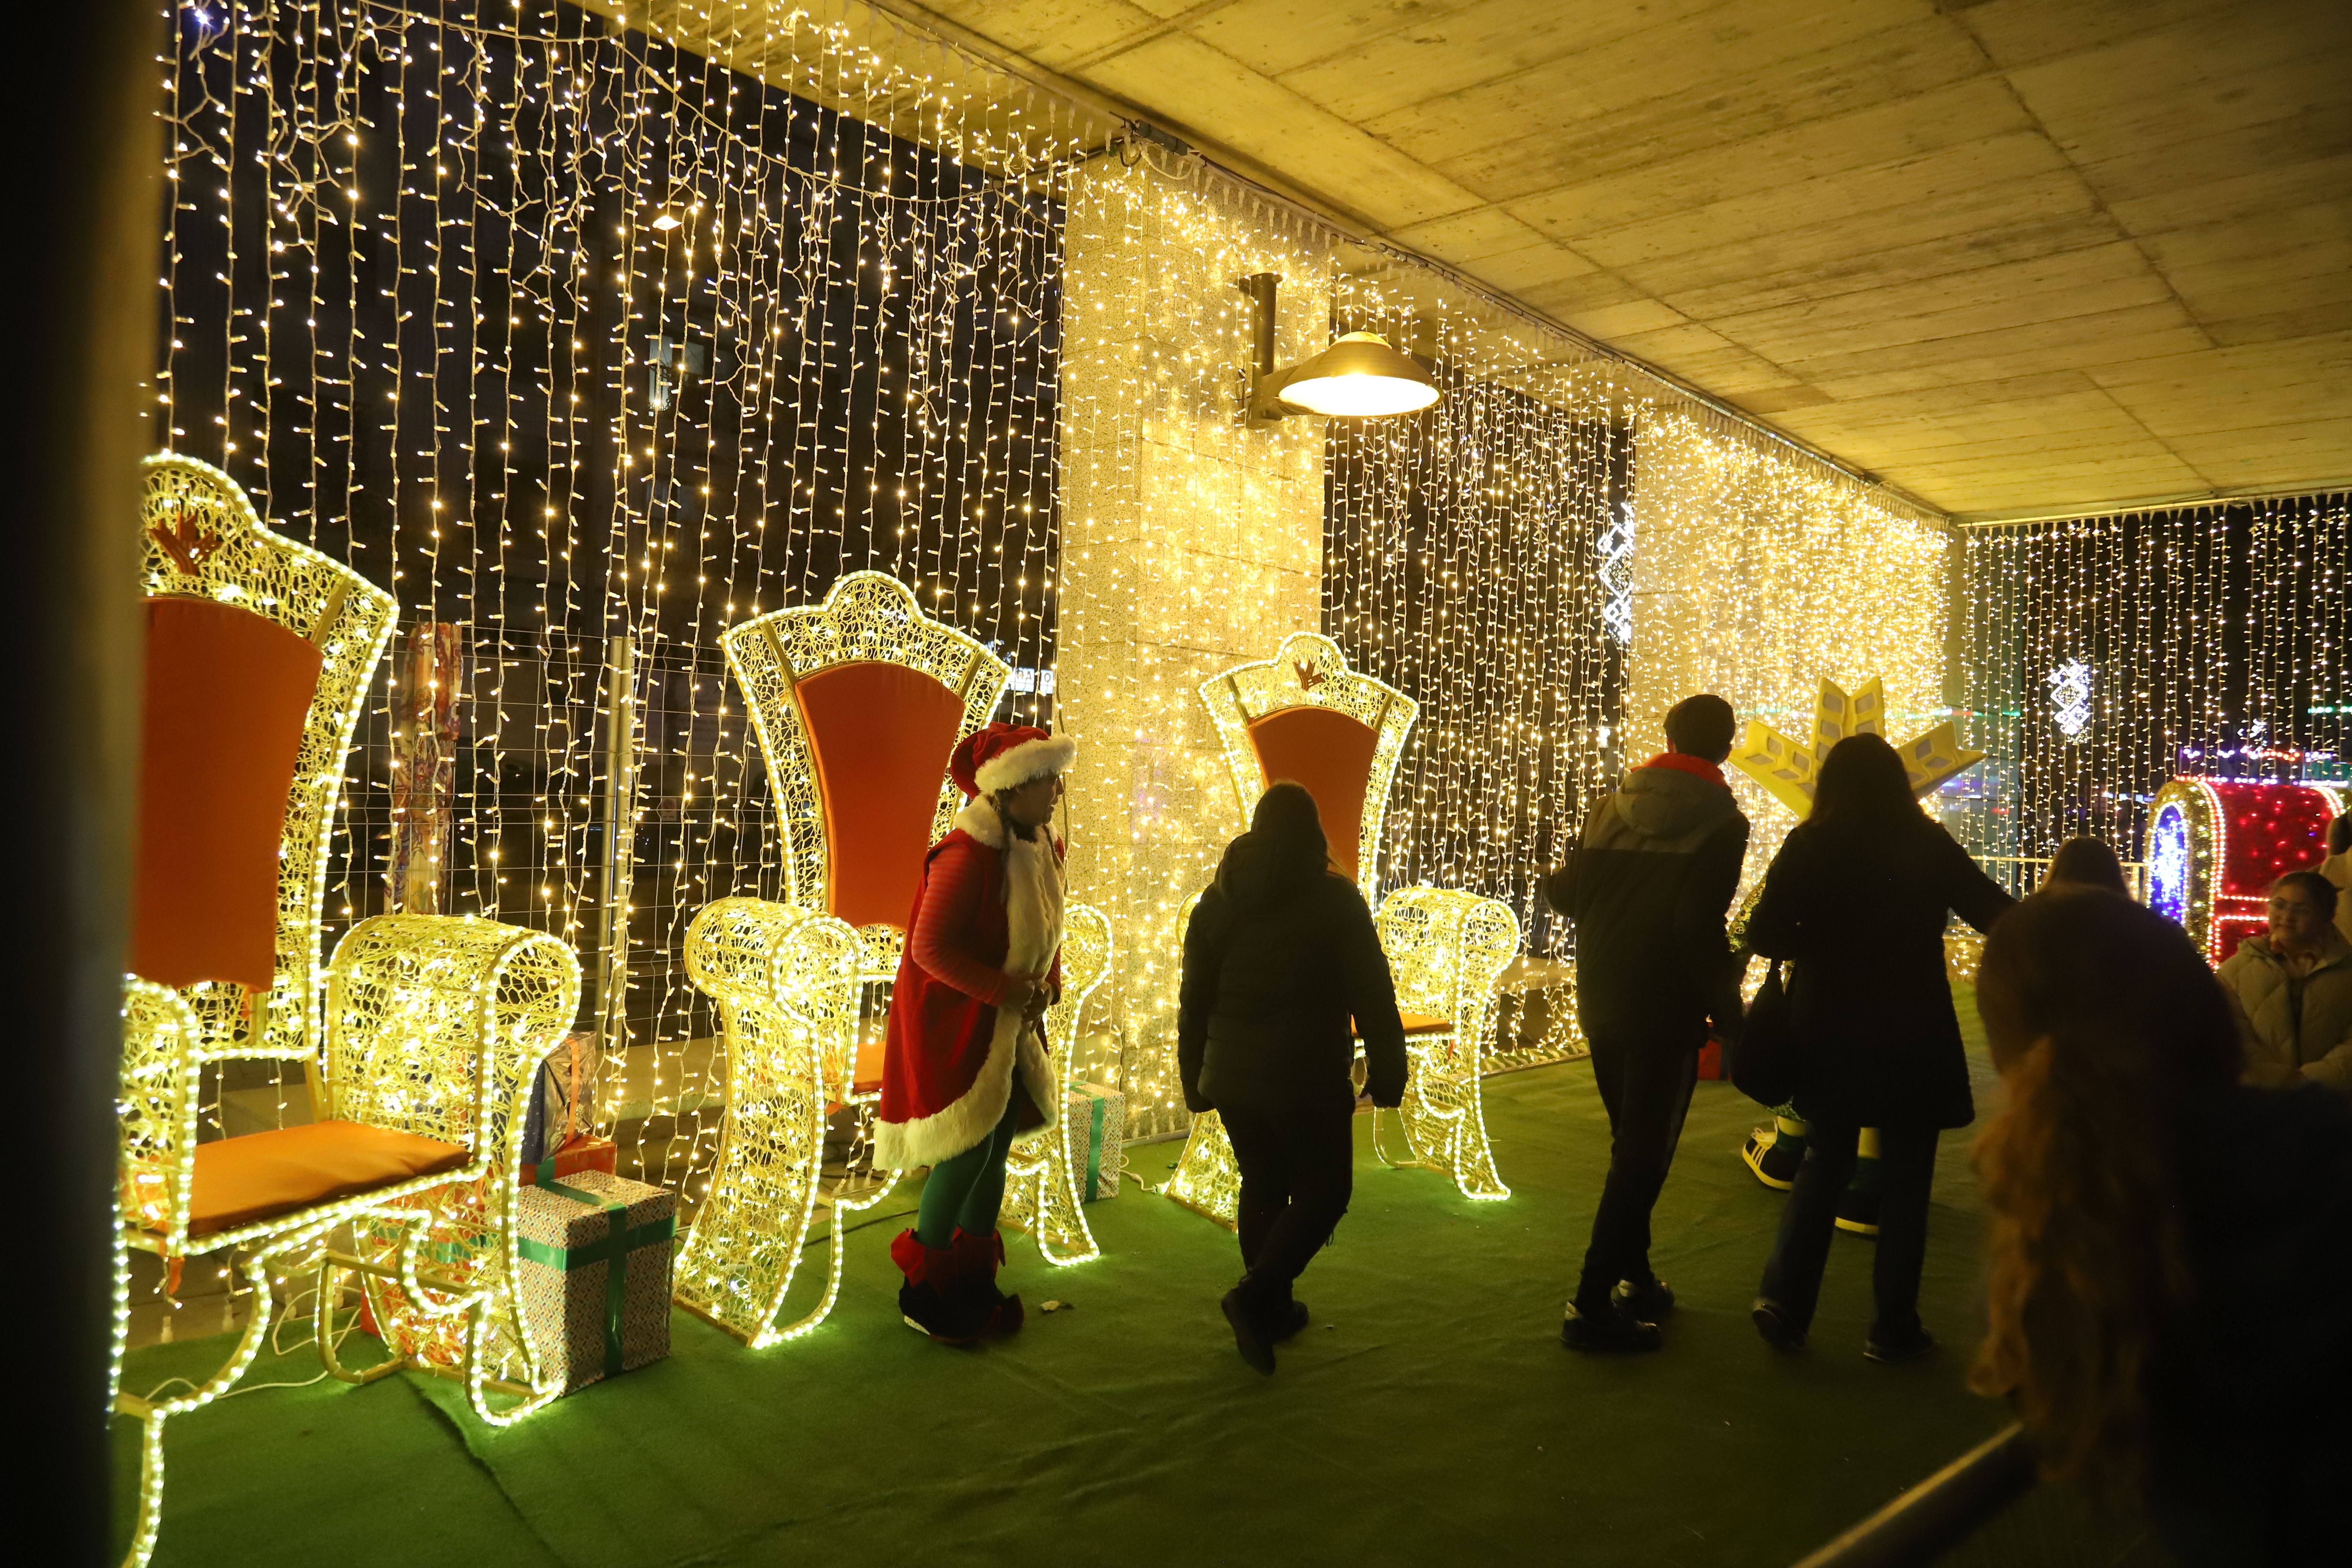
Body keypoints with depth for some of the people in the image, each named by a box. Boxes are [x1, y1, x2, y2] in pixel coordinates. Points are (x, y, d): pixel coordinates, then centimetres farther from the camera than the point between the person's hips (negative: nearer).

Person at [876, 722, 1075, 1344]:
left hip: (1009, 1029, 8)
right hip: (956, 1028, -8)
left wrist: (1043, 986, -1)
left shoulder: (1040, 849, 4)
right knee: (967, 1152, -3)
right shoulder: (967, 855, -23)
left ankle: (974, 1285, 28)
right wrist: (1004, 988, -24)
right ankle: (923, 1294, 15)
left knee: (995, 1151, 13)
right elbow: (930, 947, -24)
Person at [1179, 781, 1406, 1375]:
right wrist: (1387, 1073, 0)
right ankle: (1259, 1293, -9)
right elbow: (1372, 997, -8)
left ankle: (1272, 1310, 22)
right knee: (1322, 1191, 7)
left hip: (1232, 1078, 5)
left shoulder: (1216, 900, 6)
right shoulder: (1335, 899, -7)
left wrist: (1195, 1079, 18)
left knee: (1262, 1187, 18)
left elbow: (1194, 1001, 10)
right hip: (1308, 1081, -5)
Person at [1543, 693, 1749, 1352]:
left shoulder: (1612, 806, 5)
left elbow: (1569, 895, 6)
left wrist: (1549, 880, 27)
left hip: (1601, 1001, 6)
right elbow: (1699, 928, -19)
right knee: (1644, 1153, 1)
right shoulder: (1722, 823, -10)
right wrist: (1729, 1011, -10)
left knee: (1632, 1142, 20)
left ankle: (1635, 1280, 29)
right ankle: (1592, 1305, 0)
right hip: (1665, 1009, -6)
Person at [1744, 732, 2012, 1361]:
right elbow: (2003, 917, -4)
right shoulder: (1930, 847, -5)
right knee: (1904, 1179, 10)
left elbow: (1764, 935, -10)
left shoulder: (1808, 847, -5)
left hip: (1829, 1035, 1)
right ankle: (1893, 1327, 15)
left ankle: (1784, 1300, 11)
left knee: (1823, 1165, 17)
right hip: (1911, 1038, -1)